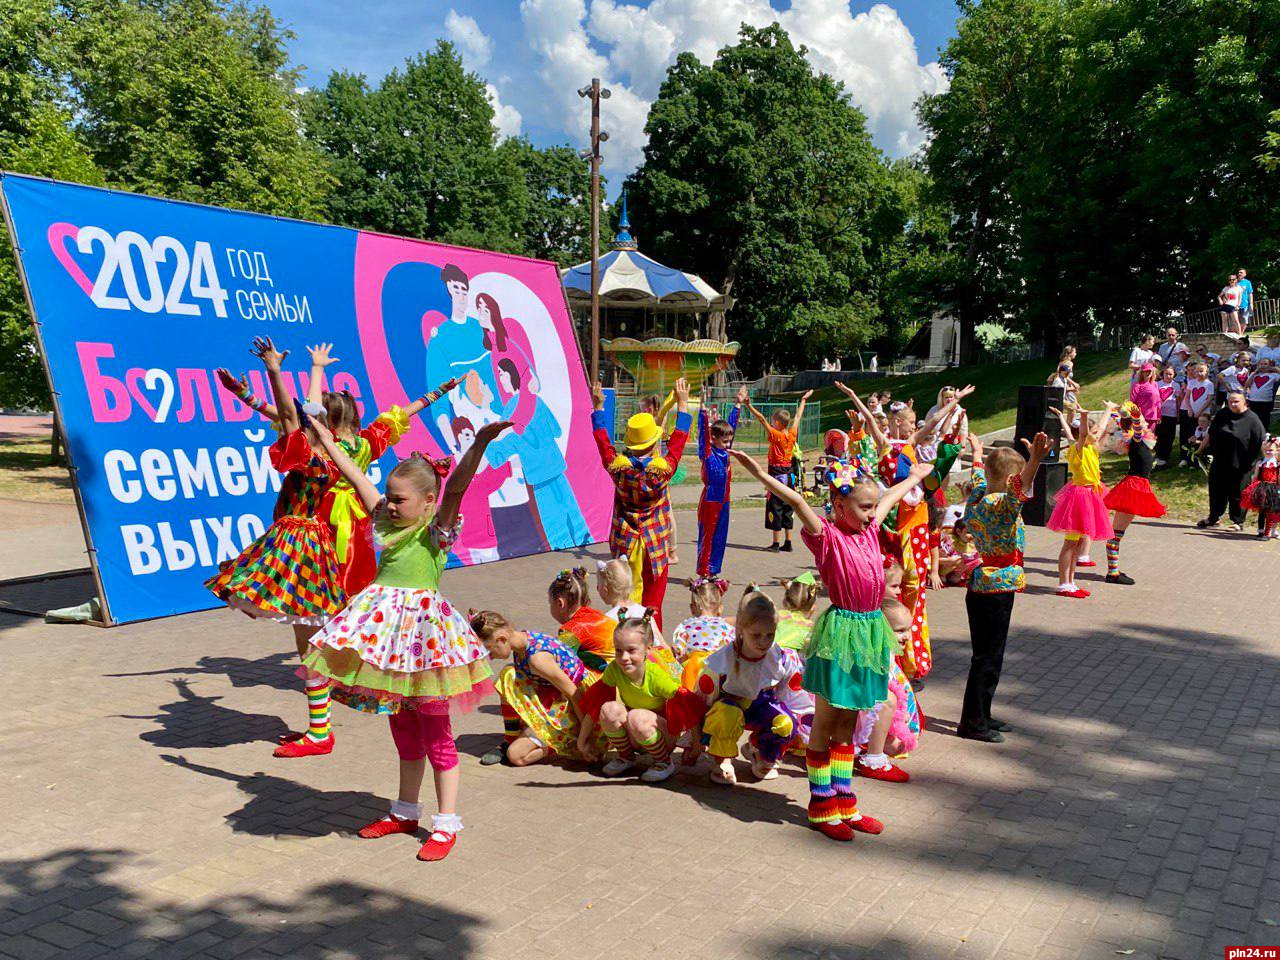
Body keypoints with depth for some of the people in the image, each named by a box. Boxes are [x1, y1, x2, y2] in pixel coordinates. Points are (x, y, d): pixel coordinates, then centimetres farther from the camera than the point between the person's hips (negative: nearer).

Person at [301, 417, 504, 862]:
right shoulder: (388, 523, 10)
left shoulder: (437, 530, -9)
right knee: (403, 732, 18)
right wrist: (327, 440, 27)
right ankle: (405, 812, 32)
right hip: (386, 626, 7)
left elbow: (455, 489, -26)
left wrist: (479, 444, -42)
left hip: (423, 624, -7)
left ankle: (446, 824, 12)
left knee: (435, 733, 2)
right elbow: (358, 478, 18)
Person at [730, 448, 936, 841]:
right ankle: (821, 806, 15)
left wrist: (915, 476, 44)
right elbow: (797, 501, -26)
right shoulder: (827, 535, -11)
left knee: (848, 721, 14)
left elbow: (891, 496, 27)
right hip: (841, 629, -7)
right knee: (825, 722, 5)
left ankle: (843, 802, 23)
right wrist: (758, 473, -38)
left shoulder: (869, 530, 10)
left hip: (870, 630, 7)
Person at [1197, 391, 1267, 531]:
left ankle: (1238, 522, 17)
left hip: (1240, 465, -4)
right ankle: (1213, 518, 30)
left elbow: (1262, 442, -10)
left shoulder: (1252, 419, -10)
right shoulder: (1222, 414, 2)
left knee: (1237, 494, 4)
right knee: (1216, 491, 14)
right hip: (1220, 462, 5)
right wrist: (1201, 449, 18)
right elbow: (1210, 433, 13)